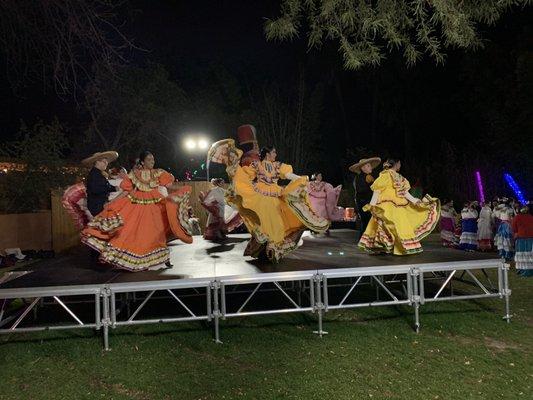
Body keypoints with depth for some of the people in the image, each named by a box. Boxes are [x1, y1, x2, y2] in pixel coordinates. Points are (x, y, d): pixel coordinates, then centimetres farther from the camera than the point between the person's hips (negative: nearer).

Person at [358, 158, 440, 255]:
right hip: (387, 207, -9)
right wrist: (372, 205, -20)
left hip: (398, 208, 9)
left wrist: (416, 202, 12)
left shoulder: (398, 177, 18)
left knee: (402, 225, 7)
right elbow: (377, 190, -13)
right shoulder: (386, 174, -7)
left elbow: (404, 192, 17)